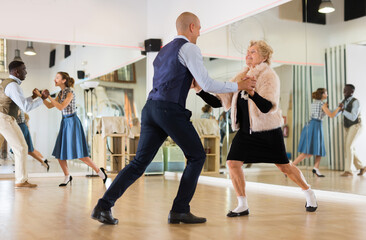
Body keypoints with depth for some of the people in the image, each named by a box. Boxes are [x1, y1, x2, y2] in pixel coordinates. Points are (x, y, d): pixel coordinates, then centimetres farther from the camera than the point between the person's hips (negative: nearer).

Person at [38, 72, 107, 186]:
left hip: (72, 122, -8)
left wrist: (49, 96, -20)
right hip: (65, 123, 8)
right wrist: (40, 96, 2)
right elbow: (50, 106, 12)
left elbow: (61, 107, -23)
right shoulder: (61, 93, 10)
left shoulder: (70, 93, -14)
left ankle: (99, 171, 4)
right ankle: (67, 176, 19)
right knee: (59, 153, 4)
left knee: (79, 154, -9)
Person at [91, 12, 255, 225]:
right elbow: (207, 85, -5)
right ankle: (180, 210, 6)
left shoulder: (164, 51, 27)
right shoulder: (189, 48, 0)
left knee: (140, 162, 8)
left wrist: (188, 83, 33)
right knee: (197, 156, 7)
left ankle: (104, 206, 0)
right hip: (170, 110, -8)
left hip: (151, 108, 8)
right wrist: (238, 86, 5)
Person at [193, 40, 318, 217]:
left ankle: (309, 193, 32)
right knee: (233, 163, -10)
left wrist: (252, 92, -42)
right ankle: (243, 205, 5)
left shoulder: (269, 75, -11)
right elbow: (218, 102, 2)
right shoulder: (240, 78, 5)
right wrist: (200, 90, -11)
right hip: (246, 131, 5)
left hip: (268, 131, -5)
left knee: (284, 166, 5)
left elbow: (267, 107, -25)